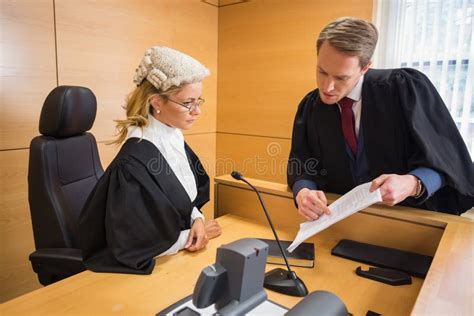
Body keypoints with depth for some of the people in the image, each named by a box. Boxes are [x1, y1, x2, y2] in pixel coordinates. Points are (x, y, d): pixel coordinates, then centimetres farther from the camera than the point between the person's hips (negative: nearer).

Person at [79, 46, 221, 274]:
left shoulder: (176, 140, -2)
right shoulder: (134, 162, -26)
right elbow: (136, 245, -21)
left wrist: (196, 220, -10)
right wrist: (191, 235, -12)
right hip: (147, 267, -7)